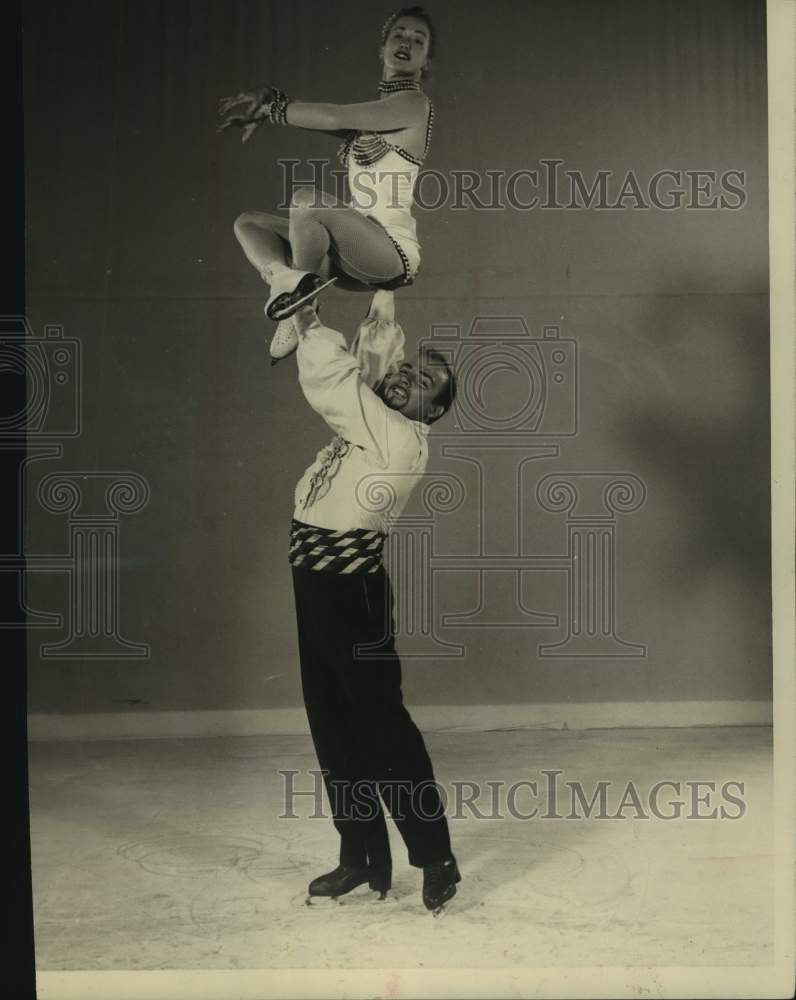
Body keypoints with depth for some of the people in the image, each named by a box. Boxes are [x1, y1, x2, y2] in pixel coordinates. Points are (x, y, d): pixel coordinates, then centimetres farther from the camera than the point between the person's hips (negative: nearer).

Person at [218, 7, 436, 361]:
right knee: (247, 222, 8)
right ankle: (288, 280, -22)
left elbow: (334, 117, -12)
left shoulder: (415, 103, -4)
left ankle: (301, 315, -17)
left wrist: (269, 109, -3)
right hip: (355, 247, 9)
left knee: (306, 200, -34)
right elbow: (320, 117, 15)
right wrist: (267, 98, -3)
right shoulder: (371, 110, 22)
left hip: (392, 249, -9)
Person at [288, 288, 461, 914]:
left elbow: (331, 382, -18)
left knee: (381, 722, -3)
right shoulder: (378, 425, 10)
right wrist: (382, 308, 10)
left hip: (354, 590, -9)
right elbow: (369, 365, 19)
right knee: (334, 726, 11)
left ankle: (435, 857, 9)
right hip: (319, 585, 9)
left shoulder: (402, 440, -14)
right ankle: (363, 858, 21)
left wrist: (309, 324, -5)